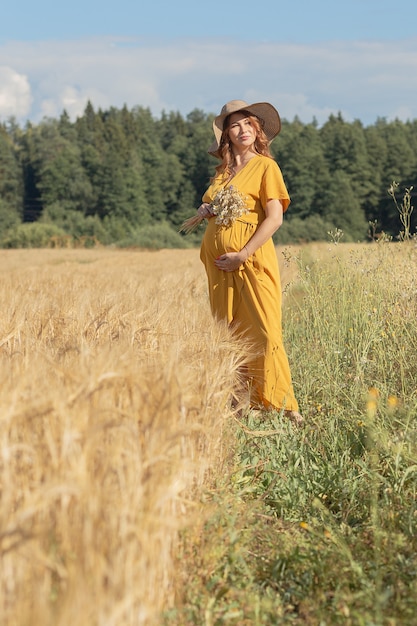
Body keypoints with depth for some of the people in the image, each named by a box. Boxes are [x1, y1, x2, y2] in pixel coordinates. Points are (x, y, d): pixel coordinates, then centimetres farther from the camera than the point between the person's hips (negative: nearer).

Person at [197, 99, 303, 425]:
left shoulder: (265, 166, -2)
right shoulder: (221, 171, 16)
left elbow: (275, 218, -10)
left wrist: (242, 255, -16)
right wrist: (204, 211, 4)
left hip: (251, 258, -6)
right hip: (218, 261, 6)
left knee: (263, 332, -12)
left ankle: (285, 406, -7)